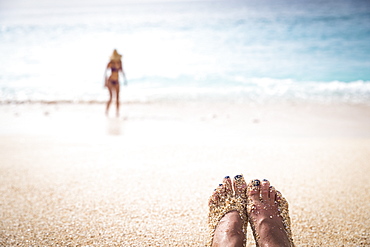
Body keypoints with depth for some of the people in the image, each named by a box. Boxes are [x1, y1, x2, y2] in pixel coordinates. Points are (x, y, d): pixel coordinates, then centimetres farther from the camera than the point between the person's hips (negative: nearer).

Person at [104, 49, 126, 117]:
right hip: (110, 81, -5)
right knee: (111, 97, -11)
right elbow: (106, 72, -9)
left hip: (117, 81, 5)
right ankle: (107, 111, 1)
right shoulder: (111, 63, -10)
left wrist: (125, 79, 17)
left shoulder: (119, 62, 5)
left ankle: (117, 112, 4)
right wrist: (105, 82, -12)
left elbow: (121, 70, 18)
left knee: (117, 97, 1)